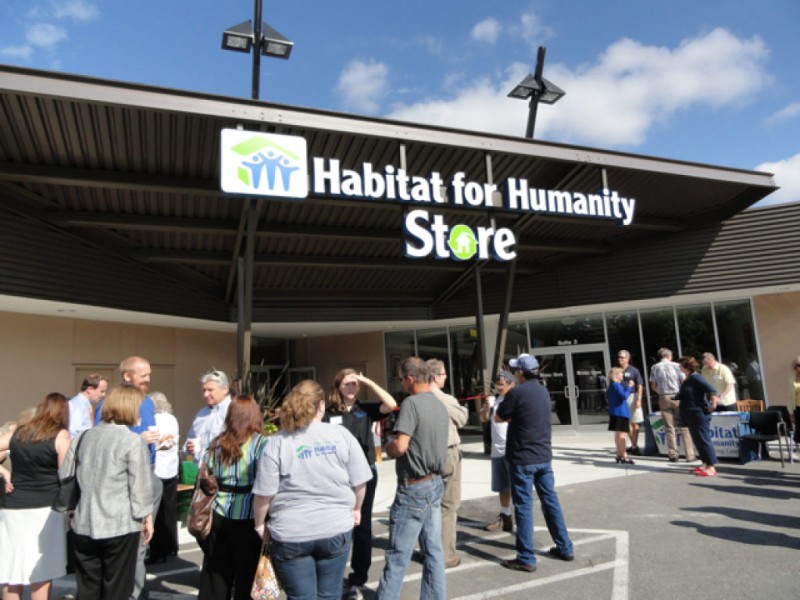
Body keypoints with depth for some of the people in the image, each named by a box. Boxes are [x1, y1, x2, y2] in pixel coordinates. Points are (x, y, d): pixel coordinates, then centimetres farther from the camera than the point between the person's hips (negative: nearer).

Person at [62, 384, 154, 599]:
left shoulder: (83, 436, 7)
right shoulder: (133, 440, -11)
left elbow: (65, 478, 12)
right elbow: (140, 484, -10)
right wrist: (147, 516, 3)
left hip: (83, 525, 5)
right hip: (120, 525, -5)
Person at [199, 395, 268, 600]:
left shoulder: (217, 443, 5)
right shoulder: (260, 443, -10)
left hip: (218, 516, 5)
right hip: (247, 518, -4)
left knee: (214, 576, 17)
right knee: (247, 577, 9)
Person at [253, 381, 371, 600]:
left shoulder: (277, 442, -8)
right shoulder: (342, 434, -3)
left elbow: (264, 494, -8)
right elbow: (360, 482, 1)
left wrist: (260, 524, 10)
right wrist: (355, 509, 18)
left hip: (291, 534, -1)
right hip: (336, 529, 2)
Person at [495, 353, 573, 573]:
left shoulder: (516, 393, -16)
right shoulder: (543, 391, 7)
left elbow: (498, 418, -5)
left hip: (523, 458, -7)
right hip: (544, 456, 7)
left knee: (524, 506, 0)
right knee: (551, 500, 16)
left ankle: (526, 558, 7)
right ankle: (565, 548, 26)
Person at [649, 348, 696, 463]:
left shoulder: (654, 367, 5)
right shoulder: (676, 365, 0)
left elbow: (653, 386, 5)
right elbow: (684, 382, -4)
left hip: (664, 398, 2)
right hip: (677, 397, -2)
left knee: (669, 428, 7)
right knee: (684, 427, 2)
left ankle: (673, 454, 8)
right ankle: (690, 455, 2)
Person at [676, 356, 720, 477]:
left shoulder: (695, 377, -17)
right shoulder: (688, 378, 11)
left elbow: (711, 390, -23)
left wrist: (713, 405, -19)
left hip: (699, 414, -10)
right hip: (691, 415, 10)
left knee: (703, 439, -6)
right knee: (697, 439, 14)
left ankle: (711, 467, -2)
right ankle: (705, 464, 24)